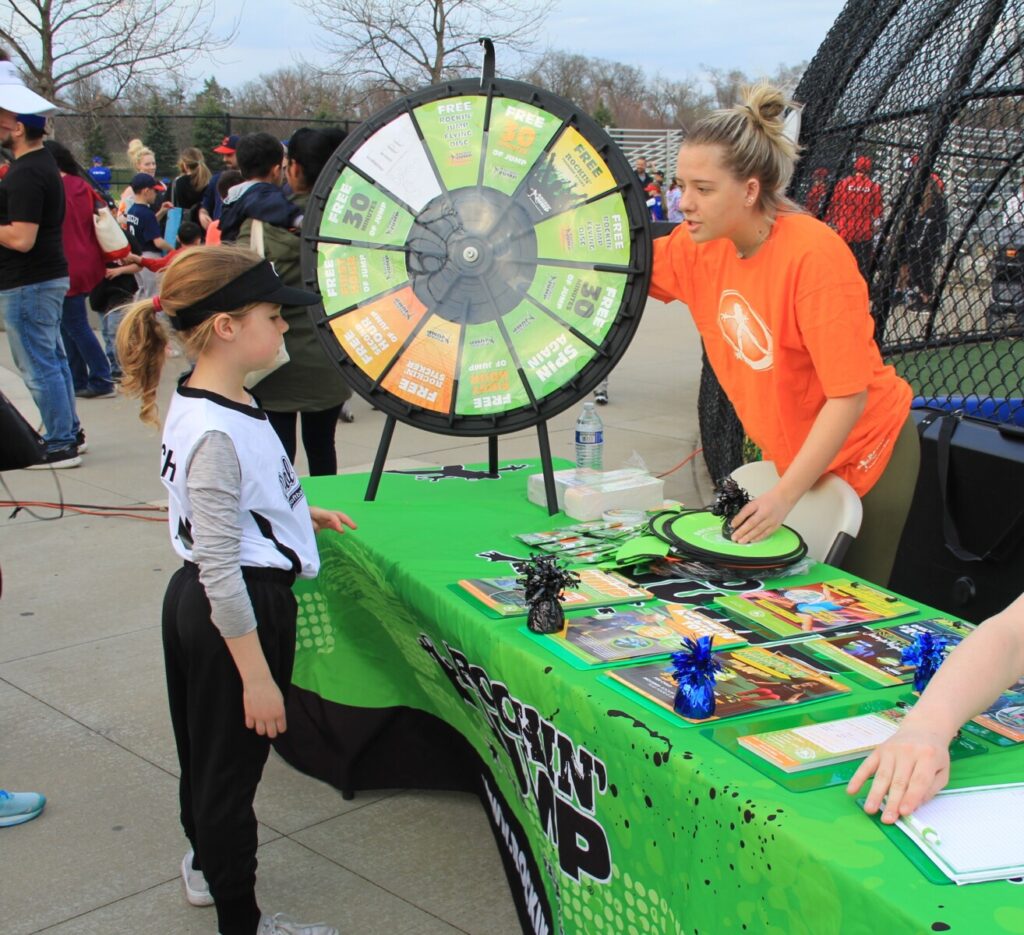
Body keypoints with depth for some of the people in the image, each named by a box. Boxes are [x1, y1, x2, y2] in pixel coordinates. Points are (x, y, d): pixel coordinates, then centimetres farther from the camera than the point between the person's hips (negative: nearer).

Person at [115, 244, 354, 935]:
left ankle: (206, 863, 49)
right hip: (242, 612, -10)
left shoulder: (220, 402, 3)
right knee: (232, 760, 6)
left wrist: (299, 512, 27)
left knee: (208, 743, 26)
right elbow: (219, 568, -26)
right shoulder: (215, 433, -27)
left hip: (200, 603, 10)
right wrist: (257, 676, -21)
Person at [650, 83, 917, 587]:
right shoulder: (701, 246, -9)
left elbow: (849, 395, -28)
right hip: (789, 451, 6)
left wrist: (784, 495, -29)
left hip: (864, 455, -6)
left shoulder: (814, 255, -28)